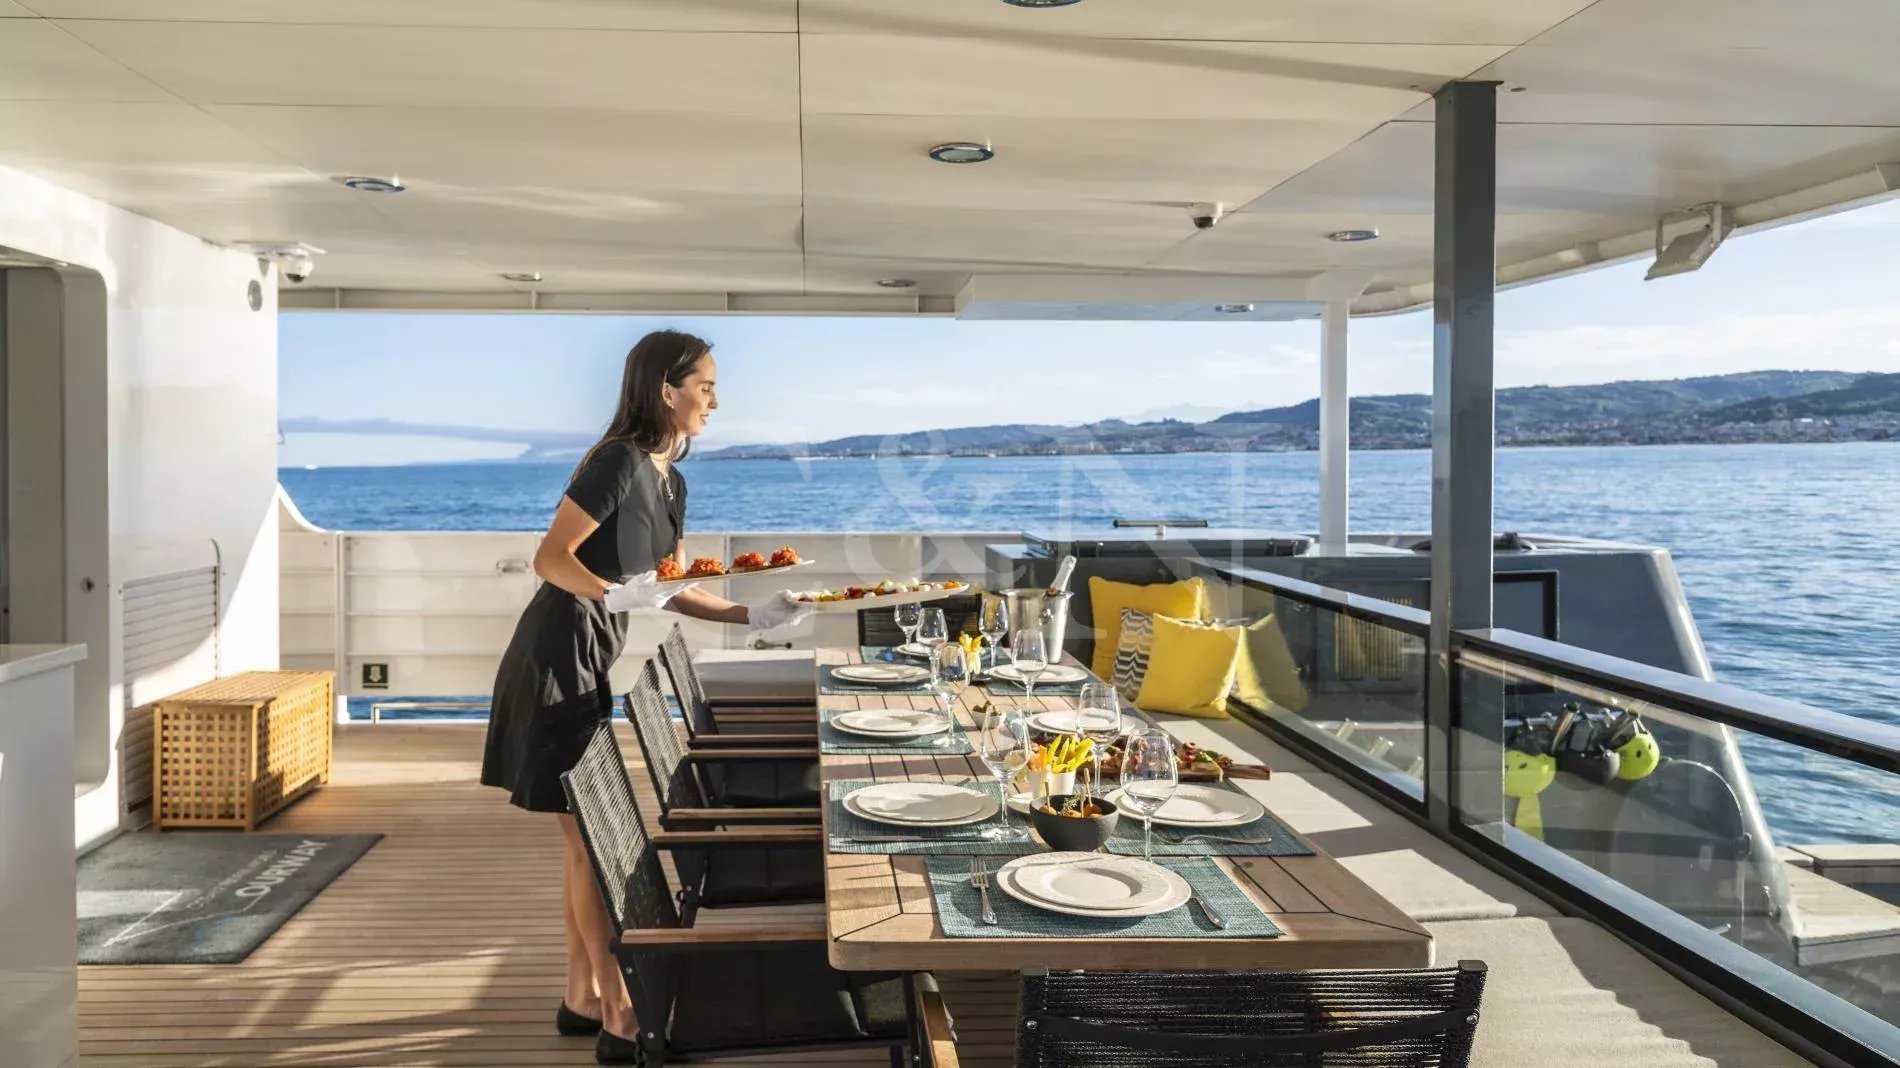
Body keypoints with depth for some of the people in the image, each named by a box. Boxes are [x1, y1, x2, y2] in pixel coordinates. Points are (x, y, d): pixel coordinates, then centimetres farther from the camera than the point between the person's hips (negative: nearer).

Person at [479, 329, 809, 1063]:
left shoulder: (670, 481, 12)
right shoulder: (618, 460, -16)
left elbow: (676, 589, 16)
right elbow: (550, 558, -18)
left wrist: (754, 617, 9)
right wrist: (615, 593, -33)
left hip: (590, 662, 10)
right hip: (558, 658, -10)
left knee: (586, 837, 13)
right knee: (593, 835, -5)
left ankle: (582, 998, 24)